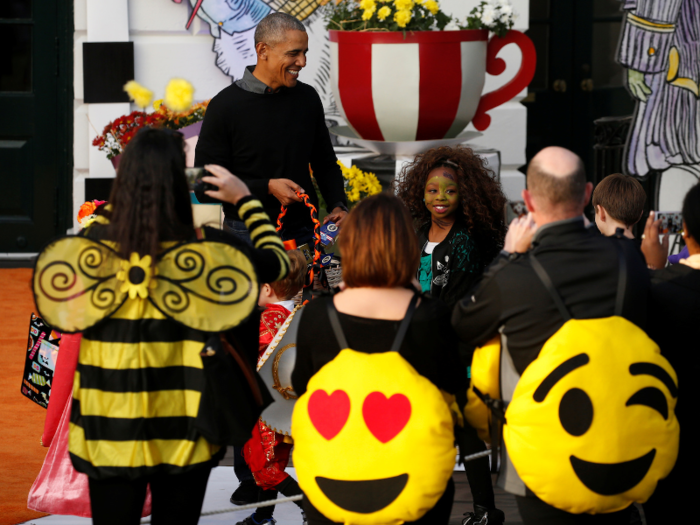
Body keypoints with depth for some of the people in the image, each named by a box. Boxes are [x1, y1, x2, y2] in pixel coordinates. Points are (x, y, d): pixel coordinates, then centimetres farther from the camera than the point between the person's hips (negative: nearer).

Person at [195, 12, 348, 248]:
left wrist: (338, 206, 1)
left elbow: (326, 164, 19)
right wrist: (267, 187, -19)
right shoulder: (224, 106, -9)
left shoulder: (308, 98, 6)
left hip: (303, 233, 4)